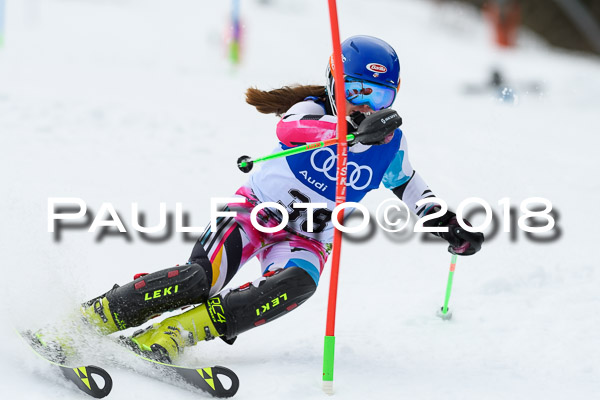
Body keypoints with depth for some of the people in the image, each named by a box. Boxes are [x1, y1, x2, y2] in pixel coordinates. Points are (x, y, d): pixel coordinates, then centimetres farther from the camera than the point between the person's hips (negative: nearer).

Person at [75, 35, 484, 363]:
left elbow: (410, 187, 22)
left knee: (297, 284, -33)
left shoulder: (391, 144, 1)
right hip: (258, 207, -3)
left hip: (307, 239, 3)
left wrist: (450, 226, 8)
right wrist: (355, 130, -55)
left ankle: (170, 337, -37)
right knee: (201, 277, -28)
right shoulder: (313, 110, -12)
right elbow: (289, 128, -38)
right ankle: (89, 319, -19)